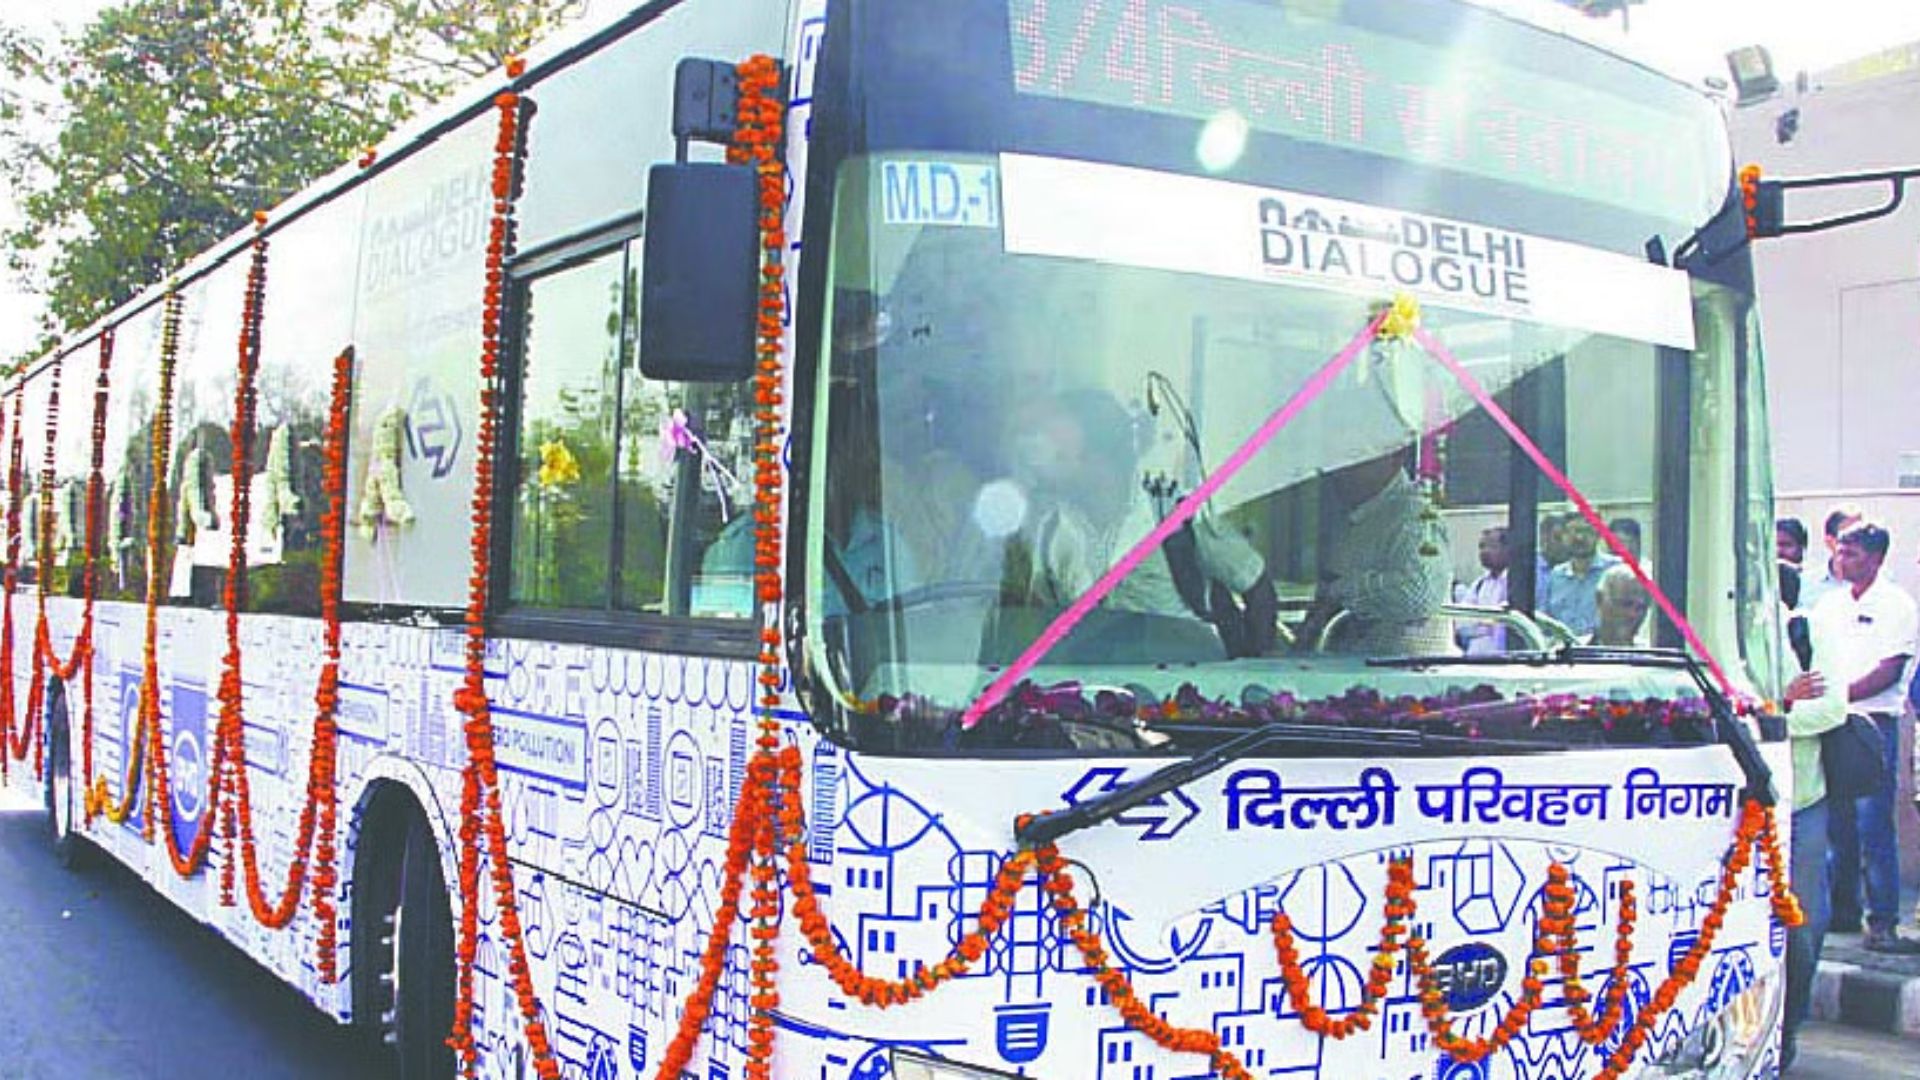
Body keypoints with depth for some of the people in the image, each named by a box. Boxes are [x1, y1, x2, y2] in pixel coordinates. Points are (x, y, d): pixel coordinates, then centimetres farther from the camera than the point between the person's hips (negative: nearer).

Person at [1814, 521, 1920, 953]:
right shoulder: (1829, 603, 15)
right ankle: (1843, 909, 20)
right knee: (1836, 824, 10)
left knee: (1873, 827, -8)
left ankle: (1883, 921, -5)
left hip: (1873, 724, -6)